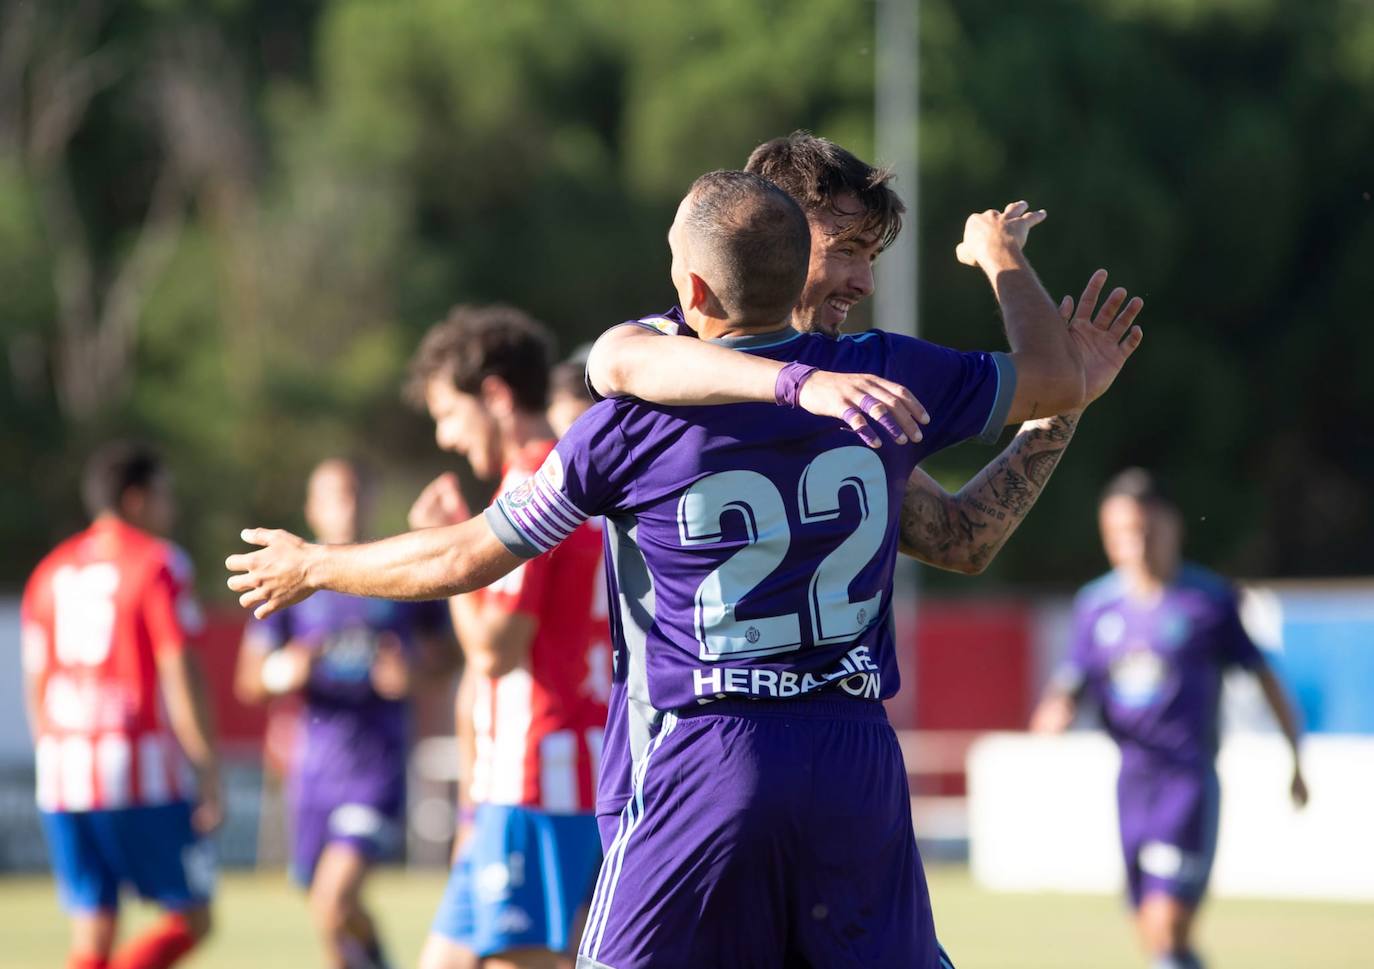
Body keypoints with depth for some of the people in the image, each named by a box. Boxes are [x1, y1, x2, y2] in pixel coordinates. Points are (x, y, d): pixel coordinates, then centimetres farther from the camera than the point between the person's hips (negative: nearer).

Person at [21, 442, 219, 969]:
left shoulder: (52, 570, 13)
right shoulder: (157, 563, -5)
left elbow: (34, 683, 14)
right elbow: (180, 675, -10)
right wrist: (208, 772, -8)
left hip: (63, 768, 6)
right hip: (142, 767, -6)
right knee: (190, 918, 5)